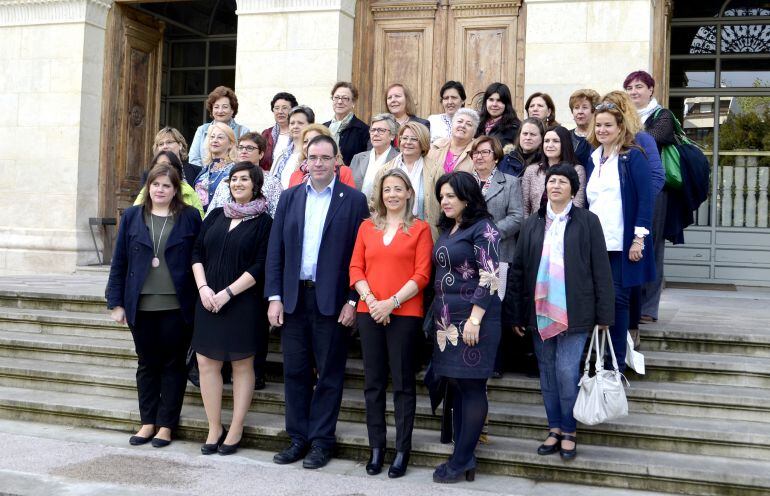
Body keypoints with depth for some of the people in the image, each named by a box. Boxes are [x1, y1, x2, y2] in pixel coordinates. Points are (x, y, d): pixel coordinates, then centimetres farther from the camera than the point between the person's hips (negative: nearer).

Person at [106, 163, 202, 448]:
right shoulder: (132, 217, 5)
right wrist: (116, 303, 2)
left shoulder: (190, 218, -1)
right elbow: (119, 262, 5)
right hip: (141, 306, 2)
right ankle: (148, 421, 23)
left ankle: (166, 424, 16)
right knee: (147, 364, 13)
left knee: (173, 365, 6)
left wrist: (200, 298, -6)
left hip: (177, 307, -2)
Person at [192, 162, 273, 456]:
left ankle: (235, 430, 12)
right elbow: (197, 253, 9)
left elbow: (260, 267, -8)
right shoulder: (216, 216, 12)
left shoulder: (263, 222, -2)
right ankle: (214, 428, 13)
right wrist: (203, 288, -6)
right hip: (209, 301, 4)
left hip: (243, 303, -4)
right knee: (206, 362, 3)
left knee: (242, 365, 3)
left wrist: (227, 293, -14)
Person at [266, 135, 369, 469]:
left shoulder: (354, 200, -2)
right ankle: (298, 438, 21)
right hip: (293, 299, 4)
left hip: (332, 300, -3)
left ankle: (321, 440, 16)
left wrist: (353, 301, -10)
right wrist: (274, 297, 0)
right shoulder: (289, 198, 9)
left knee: (329, 373, 5)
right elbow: (275, 250, 7)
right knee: (295, 371, 9)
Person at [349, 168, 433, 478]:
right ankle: (376, 447, 16)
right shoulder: (367, 227, 13)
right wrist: (370, 299, -8)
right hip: (369, 313, 4)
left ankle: (402, 450, 10)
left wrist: (392, 302, -14)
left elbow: (422, 274, -6)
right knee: (373, 382, 7)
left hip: (405, 314, -3)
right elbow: (355, 268, 7)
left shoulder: (420, 229, 2)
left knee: (403, 383, 2)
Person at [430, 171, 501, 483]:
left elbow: (489, 277, -15)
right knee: (456, 385, 8)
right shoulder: (447, 229, 17)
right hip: (447, 320, 8)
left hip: (473, 319, -8)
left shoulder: (483, 228, -8)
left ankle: (461, 461, 3)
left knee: (471, 386, -2)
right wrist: (438, 316, 18)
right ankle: (464, 458, 14)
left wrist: (474, 319, -21)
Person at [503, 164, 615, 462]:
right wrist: (514, 314, 4)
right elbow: (517, 270, 9)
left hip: (574, 311, -4)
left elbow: (601, 269, -1)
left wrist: (604, 314, -4)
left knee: (567, 372, -7)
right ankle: (554, 429, 22)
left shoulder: (587, 221, 0)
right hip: (540, 311, 4)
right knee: (547, 373, 9)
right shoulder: (532, 224, 9)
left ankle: (569, 432, 11)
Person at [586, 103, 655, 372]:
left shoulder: (633, 157, -2)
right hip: (594, 242, 5)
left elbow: (645, 199, -7)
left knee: (617, 298, -2)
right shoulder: (592, 159, 15)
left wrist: (639, 238, -14)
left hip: (622, 243, -5)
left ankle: (617, 362, 9)